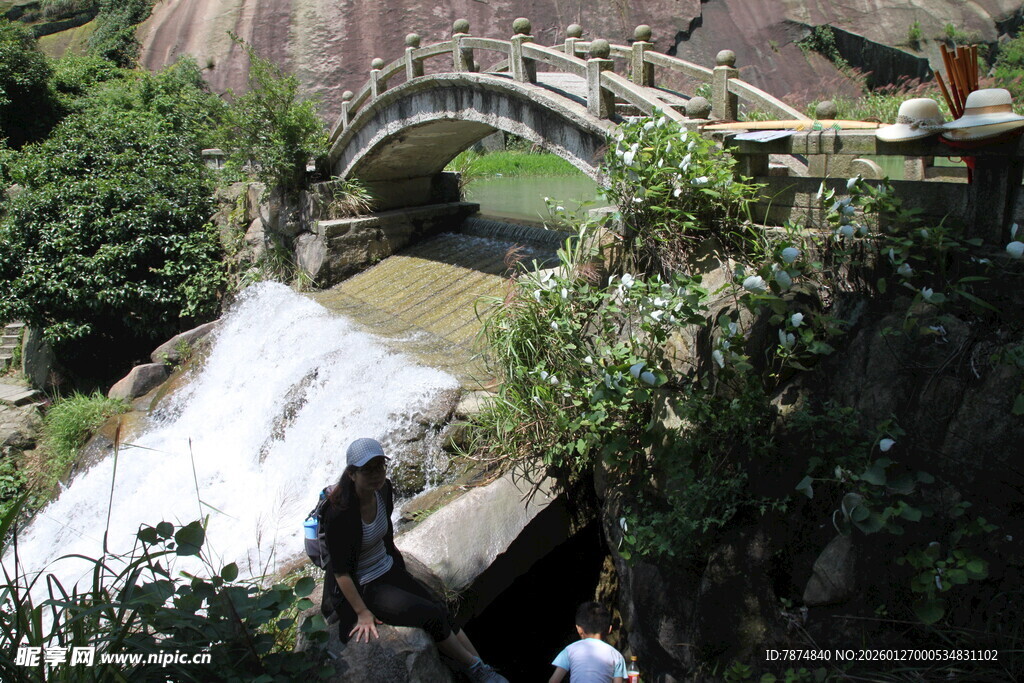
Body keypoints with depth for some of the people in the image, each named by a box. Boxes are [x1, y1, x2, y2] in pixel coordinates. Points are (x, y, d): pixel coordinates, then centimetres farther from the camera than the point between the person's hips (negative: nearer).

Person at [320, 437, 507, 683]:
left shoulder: (383, 489, -8)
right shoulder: (339, 514, -30)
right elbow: (340, 570, -23)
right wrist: (362, 613, -18)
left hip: (389, 569, 7)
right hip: (362, 587, -7)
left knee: (443, 613, -4)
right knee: (432, 616, -13)